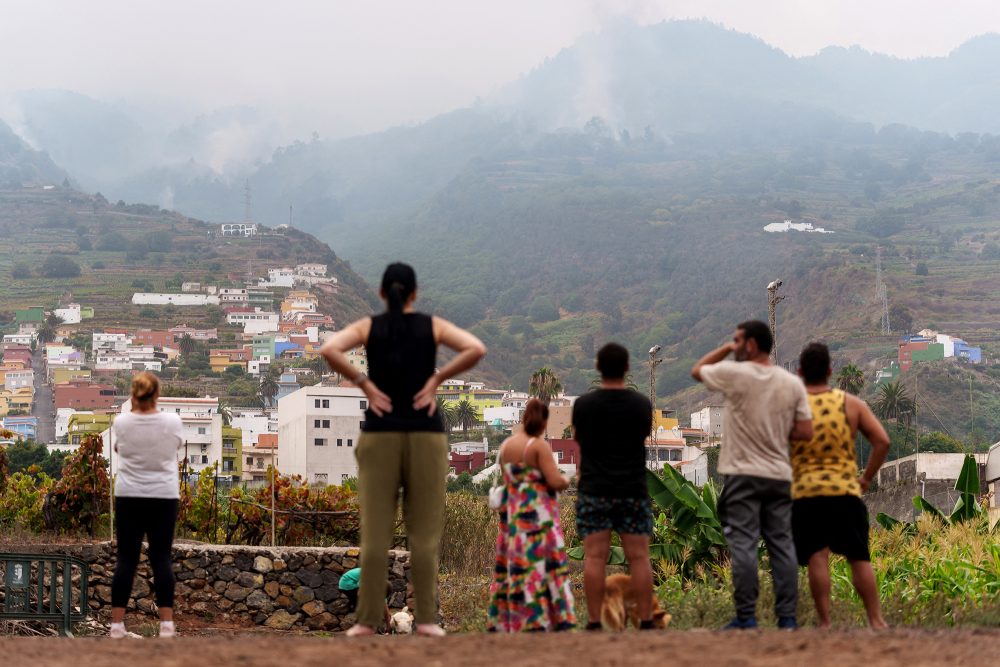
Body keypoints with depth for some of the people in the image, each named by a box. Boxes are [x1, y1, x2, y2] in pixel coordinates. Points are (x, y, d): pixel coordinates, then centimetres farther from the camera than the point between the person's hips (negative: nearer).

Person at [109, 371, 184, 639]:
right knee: (161, 558, 2)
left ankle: (117, 623, 1)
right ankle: (166, 623, -2)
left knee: (126, 559, 3)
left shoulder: (121, 423, -6)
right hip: (163, 497, 0)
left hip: (129, 497, 0)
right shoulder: (172, 421, -8)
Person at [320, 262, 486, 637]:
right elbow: (476, 349, -11)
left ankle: (367, 620, -2)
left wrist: (364, 384, -6)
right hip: (426, 436, 0)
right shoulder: (434, 326, 5)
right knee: (424, 532, 3)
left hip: (380, 435, 0)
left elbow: (328, 350, -14)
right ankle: (426, 618, 0)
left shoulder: (368, 327, 4)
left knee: (375, 531, 1)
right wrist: (436, 379, -4)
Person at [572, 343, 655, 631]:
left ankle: (594, 622, -5)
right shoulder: (642, 404, -1)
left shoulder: (583, 404, -4)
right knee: (639, 557, 3)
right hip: (633, 489, 1)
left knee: (594, 556, -2)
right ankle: (646, 621, 3)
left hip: (594, 490, -1)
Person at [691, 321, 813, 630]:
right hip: (780, 476, 4)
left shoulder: (735, 374, -8)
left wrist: (726, 348, 16)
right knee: (782, 544, 7)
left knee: (743, 545, -3)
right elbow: (805, 431, 3)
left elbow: (696, 370, 11)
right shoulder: (793, 383, 5)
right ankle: (787, 617, 6)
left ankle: (746, 618, -5)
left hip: (743, 474, -4)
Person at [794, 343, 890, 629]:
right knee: (859, 558, 8)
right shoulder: (852, 404, 5)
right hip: (845, 490, 1)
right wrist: (866, 478, 7)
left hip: (805, 492, -1)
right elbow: (882, 441, -1)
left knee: (817, 557, -2)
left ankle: (825, 622, -6)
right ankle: (876, 620, 8)